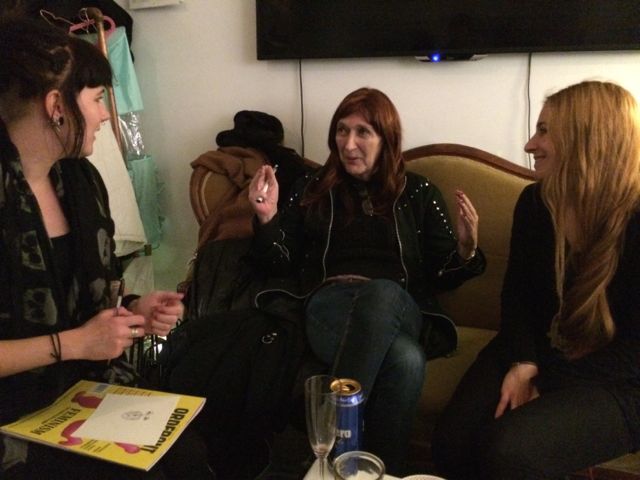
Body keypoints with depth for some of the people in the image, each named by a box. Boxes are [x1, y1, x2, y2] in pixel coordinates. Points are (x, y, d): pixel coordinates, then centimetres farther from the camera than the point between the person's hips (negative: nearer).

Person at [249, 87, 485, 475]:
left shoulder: (418, 193, 16)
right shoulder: (314, 188, 18)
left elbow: (443, 275, 12)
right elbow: (281, 264, 14)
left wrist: (466, 250, -10)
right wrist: (267, 218, -4)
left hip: (399, 307, 1)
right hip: (330, 304, 0)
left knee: (381, 293, -40)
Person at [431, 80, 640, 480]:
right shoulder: (535, 203, -1)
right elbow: (516, 292, 5)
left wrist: (542, 381, -20)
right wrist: (522, 364, -12)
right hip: (536, 353, 5)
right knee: (454, 441, -17)